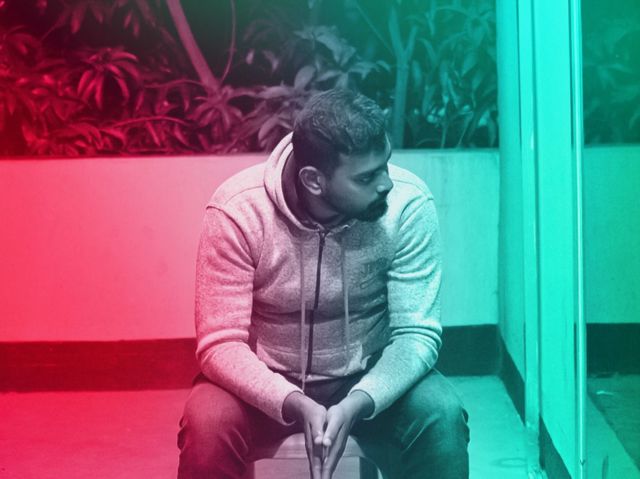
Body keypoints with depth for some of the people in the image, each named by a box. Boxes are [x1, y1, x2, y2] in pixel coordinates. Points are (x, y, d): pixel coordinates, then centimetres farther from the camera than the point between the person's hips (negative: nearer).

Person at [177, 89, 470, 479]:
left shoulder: (408, 203, -20)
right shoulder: (238, 212, -23)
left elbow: (417, 334, -18)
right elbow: (221, 344, -21)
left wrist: (357, 404, -36)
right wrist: (295, 405, -38)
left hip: (370, 377, 1)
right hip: (266, 381, -1)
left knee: (442, 418, -27)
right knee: (206, 427, -30)